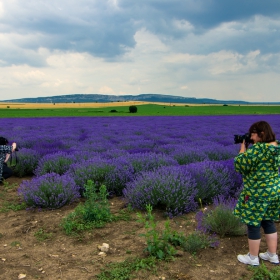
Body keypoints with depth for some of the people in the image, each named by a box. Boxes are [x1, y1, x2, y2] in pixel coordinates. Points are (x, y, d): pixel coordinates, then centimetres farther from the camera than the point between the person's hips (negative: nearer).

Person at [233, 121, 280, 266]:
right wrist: (248, 149, 8)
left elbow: (240, 164, -17)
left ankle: (252, 258, 20)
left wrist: (243, 149, -4)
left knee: (253, 223, 6)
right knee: (268, 222, 20)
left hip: (258, 193, -8)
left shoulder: (258, 148, -22)